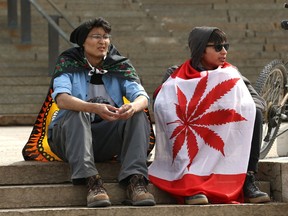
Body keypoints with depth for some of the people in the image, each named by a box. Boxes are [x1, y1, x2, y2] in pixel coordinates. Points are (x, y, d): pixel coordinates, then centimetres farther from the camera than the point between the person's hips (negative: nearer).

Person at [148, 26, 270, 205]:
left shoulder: (230, 73, 12)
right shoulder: (176, 75, 5)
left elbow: (258, 100, 2)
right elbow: (160, 104, -11)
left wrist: (245, 109, -22)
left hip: (227, 140, 2)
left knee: (255, 114, -20)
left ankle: (248, 181, -28)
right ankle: (190, 183, -43)